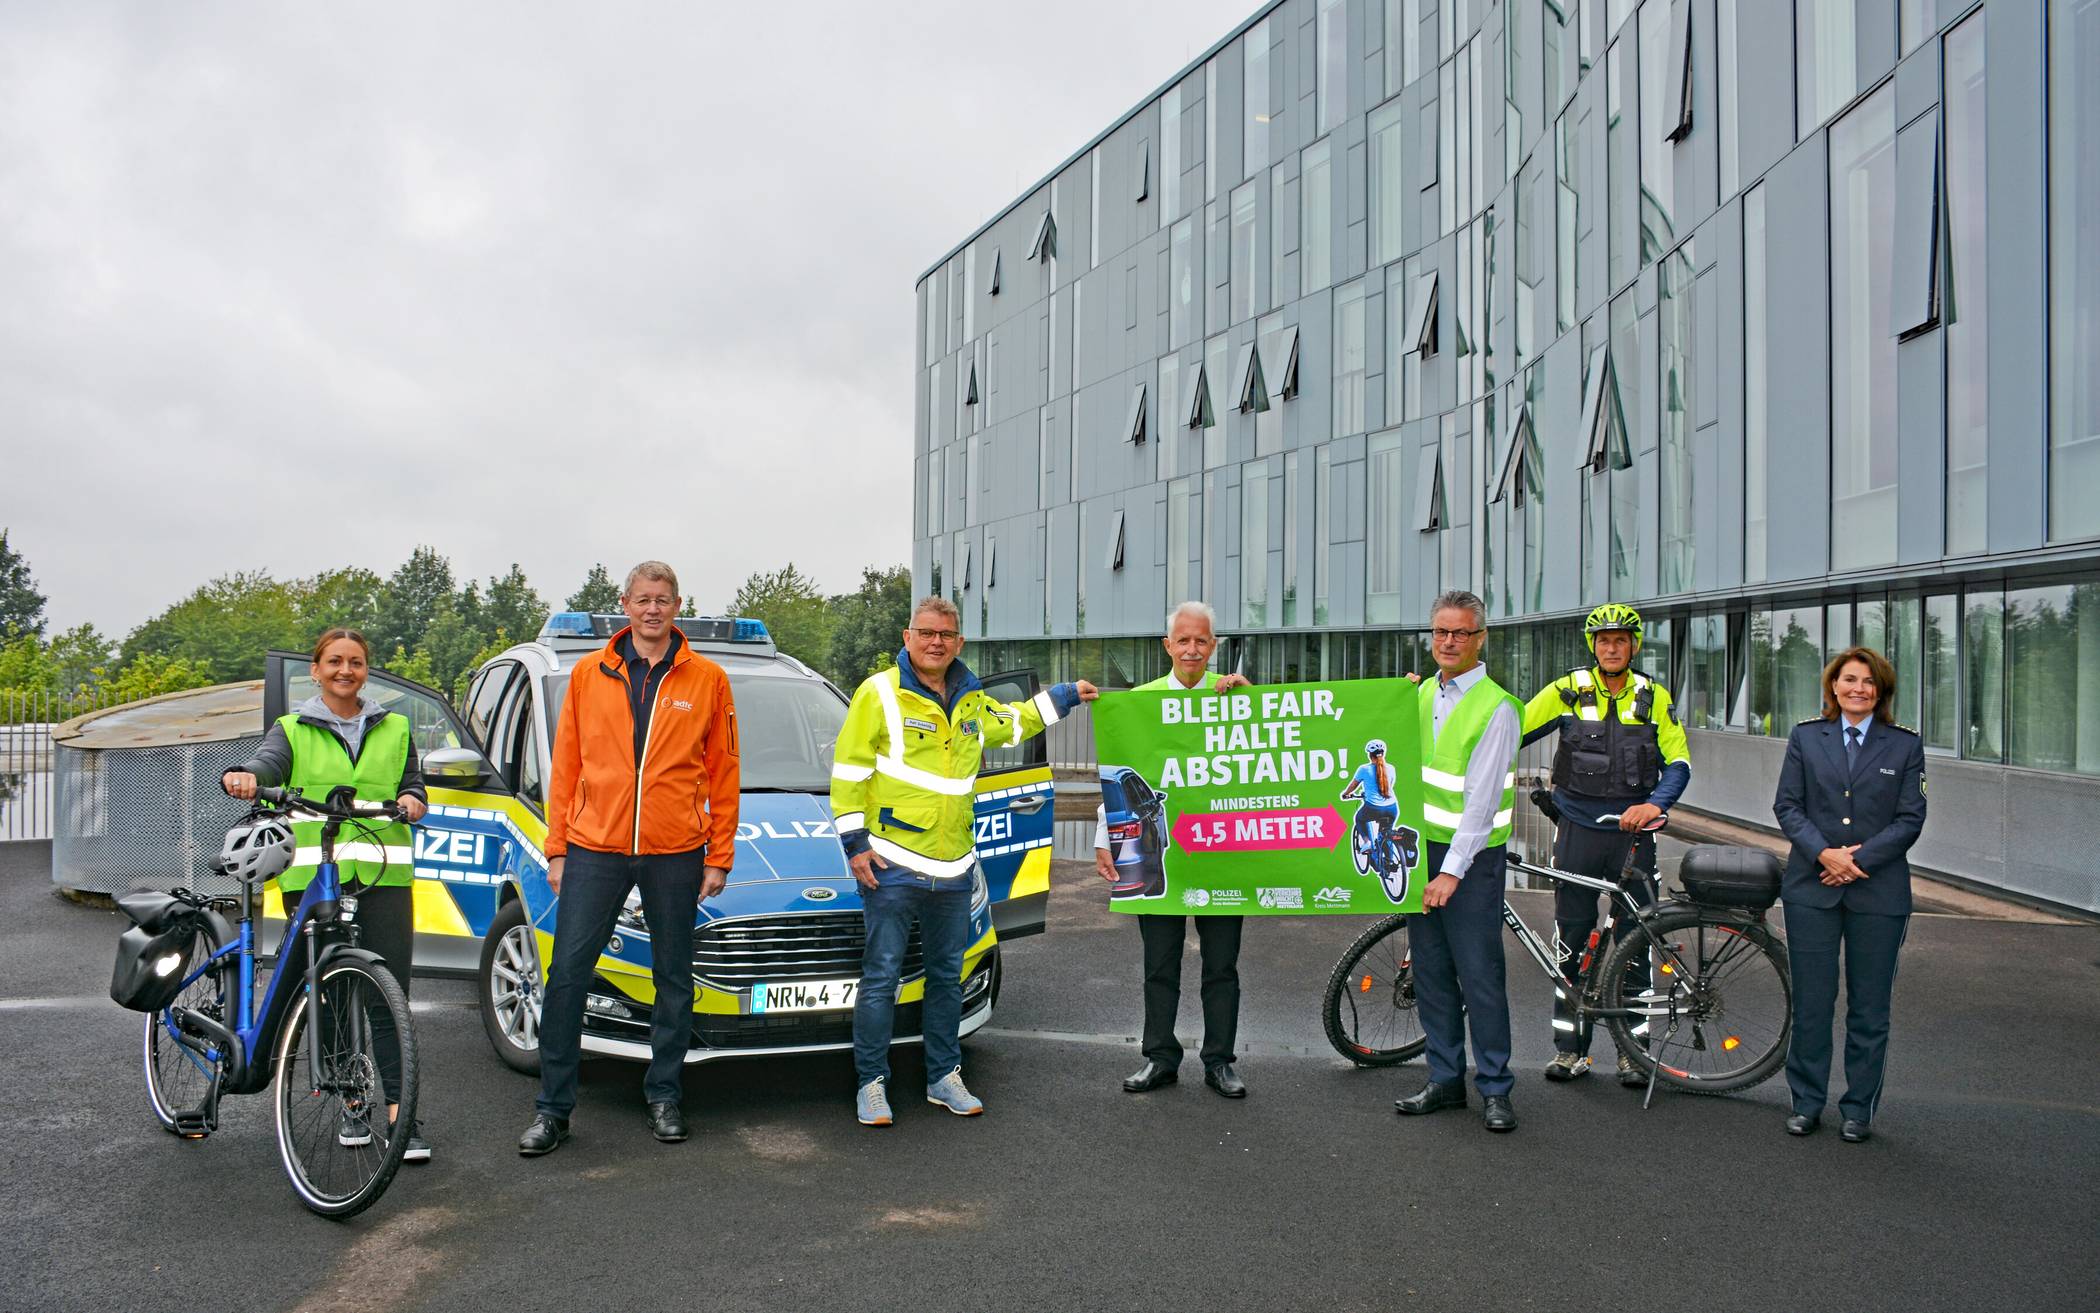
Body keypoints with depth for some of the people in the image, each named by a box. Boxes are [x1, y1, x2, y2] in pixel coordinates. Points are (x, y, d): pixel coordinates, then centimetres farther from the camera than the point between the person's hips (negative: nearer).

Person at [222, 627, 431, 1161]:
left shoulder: (394, 729, 18)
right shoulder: (293, 729, 12)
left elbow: (413, 786, 17)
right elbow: (266, 761, -8)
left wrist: (411, 800, -8)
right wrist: (243, 776, -31)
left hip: (383, 876, 0)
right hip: (312, 876, 0)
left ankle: (400, 1113, -6)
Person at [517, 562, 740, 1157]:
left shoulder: (706, 679, 2)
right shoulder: (588, 674, 6)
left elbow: (723, 774, 3)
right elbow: (565, 767, 8)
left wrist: (719, 856, 0)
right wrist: (557, 849, 4)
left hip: (675, 853, 0)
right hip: (594, 850, 1)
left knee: (674, 978, 9)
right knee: (567, 973, -1)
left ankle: (664, 1096, 24)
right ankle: (553, 1106, 11)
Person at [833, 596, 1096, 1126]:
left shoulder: (971, 702, 12)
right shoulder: (879, 693, -7)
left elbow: (1013, 723, 34)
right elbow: (849, 769, -8)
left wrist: (1063, 697, 30)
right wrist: (855, 842, -12)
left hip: (952, 865, 6)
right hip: (892, 863, -6)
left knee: (947, 977, 14)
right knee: (881, 978, -2)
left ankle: (944, 1076, 26)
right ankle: (871, 1083, 9)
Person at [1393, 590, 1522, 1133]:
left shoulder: (1495, 707, -12)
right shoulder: (1424, 693, 10)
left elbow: (1481, 802, -16)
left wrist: (1451, 872, -20)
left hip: (1472, 854, -6)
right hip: (1422, 844, 7)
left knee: (1479, 974, -3)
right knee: (1431, 971, 11)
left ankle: (1495, 1090, 9)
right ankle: (1445, 1079, 21)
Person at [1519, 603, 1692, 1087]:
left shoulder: (1654, 696, 3)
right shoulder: (1568, 692, 0)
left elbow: (1679, 761, -1)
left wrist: (1654, 803, -17)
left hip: (1631, 832, 0)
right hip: (1578, 829, 0)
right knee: (1571, 940, 3)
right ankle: (1570, 1047, 12)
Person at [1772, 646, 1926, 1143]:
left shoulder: (1904, 744, 3)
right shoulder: (1806, 736, 5)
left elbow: (1911, 818, -1)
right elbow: (1787, 805, 2)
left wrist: (1858, 859, -12)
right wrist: (1824, 852, -13)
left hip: (1879, 891, 0)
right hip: (1811, 887, 0)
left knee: (1870, 1005, 6)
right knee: (1811, 1000, 4)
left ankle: (1859, 1108, 18)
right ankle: (1806, 1101, 17)